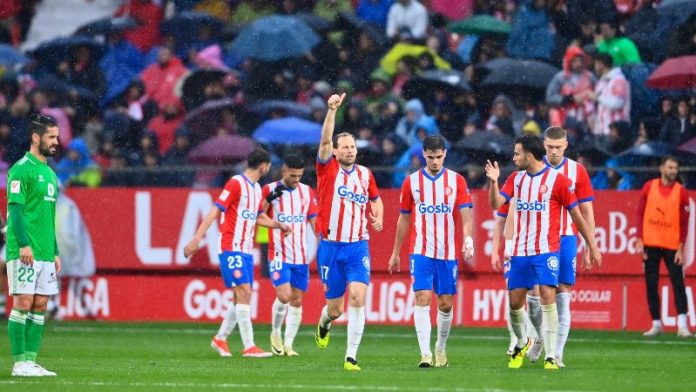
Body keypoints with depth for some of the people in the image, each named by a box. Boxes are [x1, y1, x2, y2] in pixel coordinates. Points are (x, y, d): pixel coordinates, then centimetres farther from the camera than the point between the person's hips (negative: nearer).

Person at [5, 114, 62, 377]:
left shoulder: (49, 173, 18)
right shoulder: (22, 169, -8)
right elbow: (15, 208, -14)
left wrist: (55, 251, 21)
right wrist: (24, 244, -22)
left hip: (45, 253, 8)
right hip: (25, 252, -8)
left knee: (40, 305, 6)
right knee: (23, 303, -8)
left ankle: (31, 361, 8)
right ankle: (20, 363, -6)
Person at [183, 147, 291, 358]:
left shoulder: (257, 189, 15)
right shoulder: (236, 184, -10)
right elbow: (215, 210, -15)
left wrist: (278, 224, 19)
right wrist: (197, 238, -21)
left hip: (246, 251, 9)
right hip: (231, 248, -9)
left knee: (243, 297, 7)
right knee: (244, 292, -14)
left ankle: (220, 338, 21)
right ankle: (249, 346, -16)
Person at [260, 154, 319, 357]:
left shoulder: (307, 192, 8)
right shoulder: (269, 190, -2)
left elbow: (314, 221, 14)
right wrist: (269, 199, -20)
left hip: (301, 256, 4)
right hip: (279, 255, -4)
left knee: (297, 301, 2)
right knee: (284, 296, -16)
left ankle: (288, 344, 9)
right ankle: (275, 334, 8)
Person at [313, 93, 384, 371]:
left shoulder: (365, 175, 8)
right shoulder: (328, 169, 0)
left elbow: (376, 199, 26)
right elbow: (325, 140, -16)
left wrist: (378, 218, 6)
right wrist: (332, 110, -28)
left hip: (358, 247, 2)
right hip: (330, 247, -1)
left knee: (358, 298, -17)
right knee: (335, 309, 4)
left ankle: (351, 357, -15)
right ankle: (324, 323, 43)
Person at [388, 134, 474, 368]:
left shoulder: (457, 181, 3)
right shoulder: (412, 182, 5)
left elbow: (466, 214, -4)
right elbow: (404, 219, 13)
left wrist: (468, 239, -23)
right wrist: (396, 253, 14)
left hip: (448, 253, 1)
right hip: (420, 252, -1)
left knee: (445, 303, 5)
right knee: (422, 299, -13)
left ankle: (441, 347, 27)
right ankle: (425, 353, -17)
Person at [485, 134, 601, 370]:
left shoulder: (557, 180, -6)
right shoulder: (516, 179, 10)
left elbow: (576, 215, -1)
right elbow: (496, 203, 2)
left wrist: (592, 246, 0)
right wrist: (493, 181, -15)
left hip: (546, 251, -5)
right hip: (520, 251, 5)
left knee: (547, 298, -16)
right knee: (515, 302, 6)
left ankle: (551, 357, -14)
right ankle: (522, 343, 33)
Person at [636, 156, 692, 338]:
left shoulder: (681, 192, 2)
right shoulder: (649, 187, 5)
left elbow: (684, 222, 1)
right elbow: (640, 214, 7)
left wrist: (681, 248, -6)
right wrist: (640, 240, -1)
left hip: (672, 246, -1)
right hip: (651, 244, 1)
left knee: (678, 284, -10)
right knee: (651, 286, 3)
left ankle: (682, 325, -13)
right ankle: (656, 324, 10)